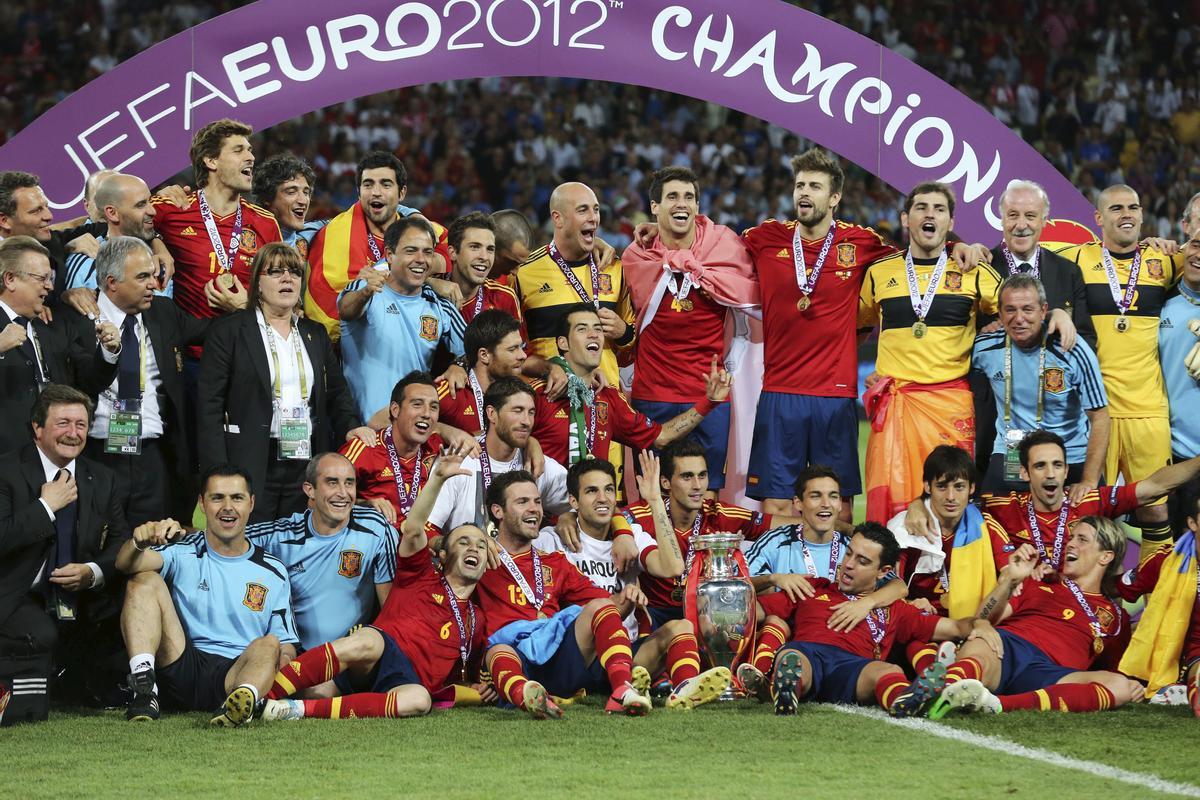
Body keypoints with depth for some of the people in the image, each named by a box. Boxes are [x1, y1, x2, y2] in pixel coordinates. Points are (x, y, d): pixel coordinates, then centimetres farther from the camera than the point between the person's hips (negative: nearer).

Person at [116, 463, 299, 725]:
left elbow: (286, 646, 13)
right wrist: (140, 542, -35)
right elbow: (126, 564, -9)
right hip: (181, 668, 0)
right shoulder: (184, 552, 10)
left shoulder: (273, 572, 15)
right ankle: (144, 689, -31)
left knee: (270, 644, -29)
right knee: (145, 580, -12)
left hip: (235, 675, 0)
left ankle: (244, 699, -62)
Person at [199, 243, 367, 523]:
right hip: (252, 467, -4)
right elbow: (210, 405, -3)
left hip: (306, 465, 4)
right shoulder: (228, 331, 2)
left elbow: (336, 392, 20)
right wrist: (218, 475, -11)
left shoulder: (315, 334, 18)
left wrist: (351, 426, -2)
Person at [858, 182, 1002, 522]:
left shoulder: (973, 274, 8)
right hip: (894, 401, 1)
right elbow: (854, 325, 26)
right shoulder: (879, 274, 12)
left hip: (951, 400, -1)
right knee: (889, 501, -6)